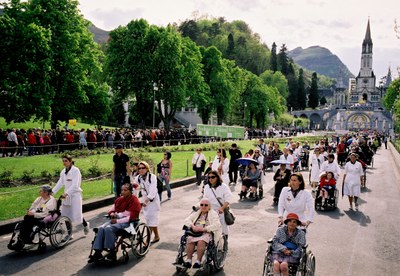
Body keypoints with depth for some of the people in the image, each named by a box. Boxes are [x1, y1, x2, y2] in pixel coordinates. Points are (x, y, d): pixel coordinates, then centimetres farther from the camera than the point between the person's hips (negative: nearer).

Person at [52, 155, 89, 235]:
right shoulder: (63, 171, 9)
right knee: (65, 215, 3)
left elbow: (75, 185, -20)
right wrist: (52, 192, -6)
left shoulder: (75, 170, -11)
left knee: (76, 214, -4)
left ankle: (85, 224, 25)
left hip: (75, 194, -6)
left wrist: (66, 193, -30)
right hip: (67, 195, 6)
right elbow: (60, 183, 6)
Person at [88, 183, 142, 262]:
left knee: (108, 228, -32)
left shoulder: (134, 201, -4)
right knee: (101, 228, -23)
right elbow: (111, 210, 28)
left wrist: (118, 221, -17)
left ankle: (112, 252, -22)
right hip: (116, 219, 7)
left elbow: (132, 217, -13)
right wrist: (112, 214, 2)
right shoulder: (119, 199, 18)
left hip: (127, 223, -7)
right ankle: (98, 252, -24)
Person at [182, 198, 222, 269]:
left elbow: (217, 225, -6)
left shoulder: (213, 214, 10)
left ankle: (198, 261, -29)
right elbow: (187, 220, 14)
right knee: (190, 240, -28)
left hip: (207, 233, -3)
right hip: (195, 232, 4)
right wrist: (192, 226, -9)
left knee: (201, 241, -35)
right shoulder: (196, 213, 24)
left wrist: (203, 229, -16)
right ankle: (188, 260, -26)